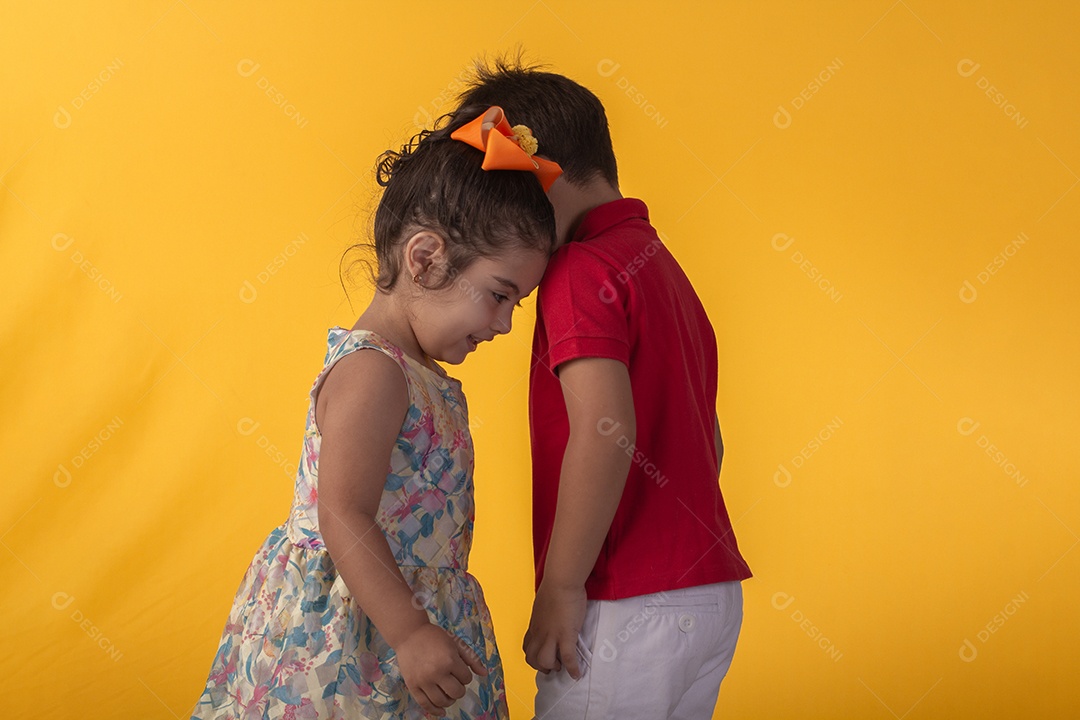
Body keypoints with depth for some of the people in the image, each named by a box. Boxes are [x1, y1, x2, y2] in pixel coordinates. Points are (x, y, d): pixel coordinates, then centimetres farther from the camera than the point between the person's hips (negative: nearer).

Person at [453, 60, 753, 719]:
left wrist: (561, 588, -17)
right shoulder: (663, 266, 19)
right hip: (713, 594, 9)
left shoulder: (583, 270, -11)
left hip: (630, 607, -9)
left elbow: (607, 432, -23)